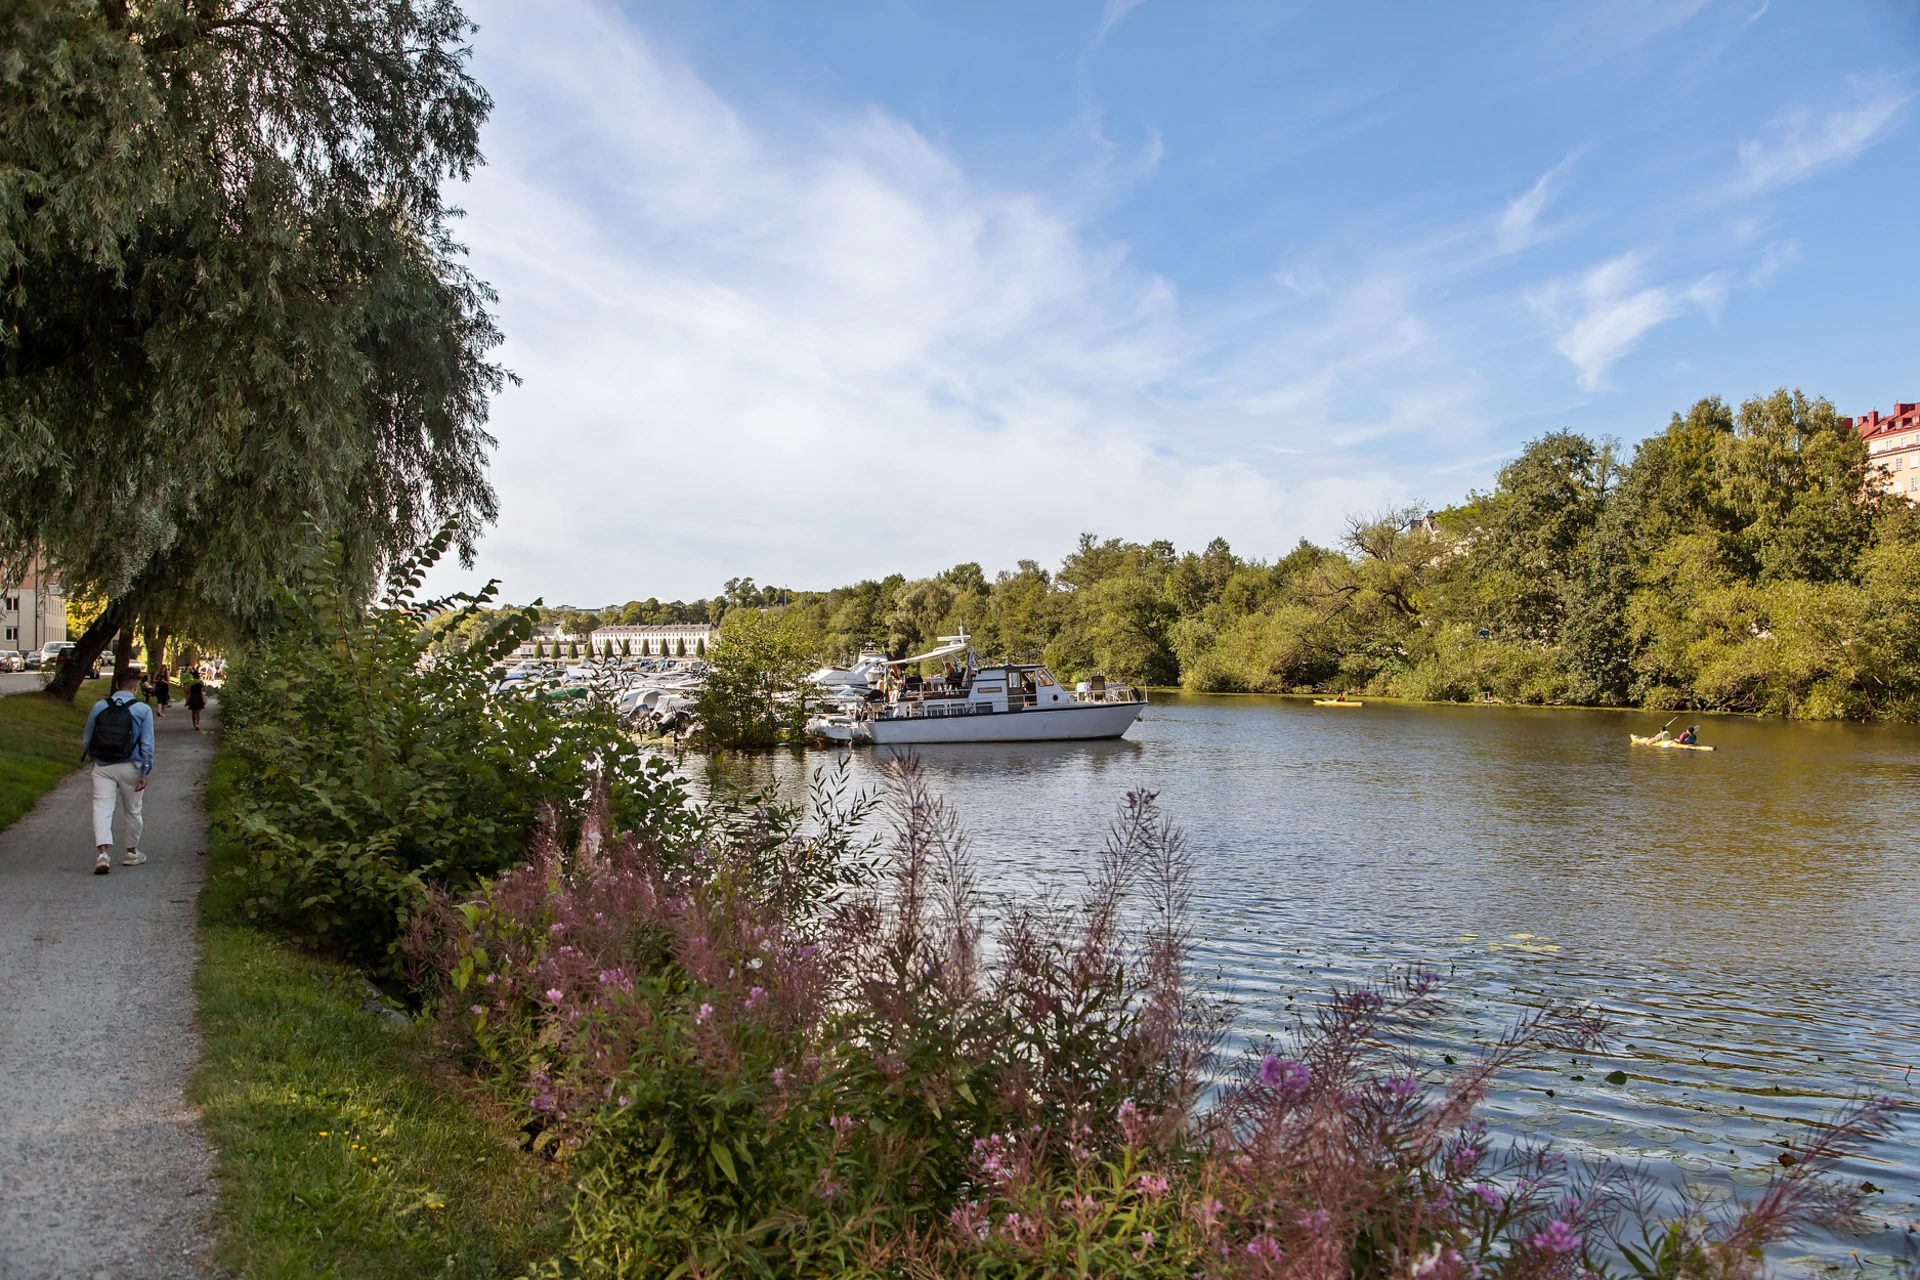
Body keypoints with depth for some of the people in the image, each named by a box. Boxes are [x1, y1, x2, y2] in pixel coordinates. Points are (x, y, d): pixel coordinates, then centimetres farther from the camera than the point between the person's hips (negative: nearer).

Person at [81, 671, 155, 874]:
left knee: (102, 808, -2)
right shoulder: (143, 710, -5)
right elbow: (147, 744, -8)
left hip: (102, 767, 1)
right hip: (130, 767, -1)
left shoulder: (99, 706, 3)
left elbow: (86, 739, 10)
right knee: (132, 811, 13)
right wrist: (144, 773, -5)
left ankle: (102, 852, -20)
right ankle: (132, 853, 27)